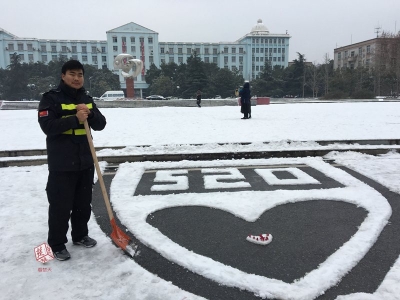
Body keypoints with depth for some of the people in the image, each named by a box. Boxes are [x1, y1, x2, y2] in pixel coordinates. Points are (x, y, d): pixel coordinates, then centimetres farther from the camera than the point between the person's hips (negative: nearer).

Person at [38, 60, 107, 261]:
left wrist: (90, 114, -16)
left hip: (85, 162, 6)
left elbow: (100, 124, 4)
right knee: (60, 206, 1)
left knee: (83, 203, 16)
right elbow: (47, 126, -19)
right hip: (61, 165, -6)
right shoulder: (51, 98, -8)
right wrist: (75, 119, -27)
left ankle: (80, 235, 33)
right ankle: (57, 244, 17)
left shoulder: (87, 99, 10)